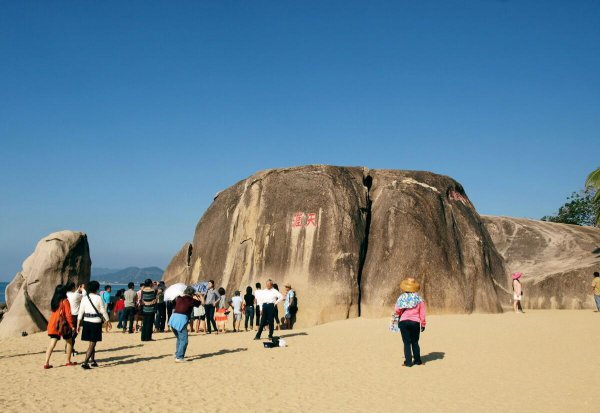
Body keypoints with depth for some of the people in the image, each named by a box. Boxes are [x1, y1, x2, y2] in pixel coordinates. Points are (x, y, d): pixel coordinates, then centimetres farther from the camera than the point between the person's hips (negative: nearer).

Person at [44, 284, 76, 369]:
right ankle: (68, 361, 17)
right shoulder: (65, 301, -10)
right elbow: (68, 315, -11)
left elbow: (53, 312, 16)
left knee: (52, 344, 4)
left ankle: (46, 363, -5)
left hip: (53, 324, 5)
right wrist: (72, 326, -7)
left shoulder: (53, 301, 8)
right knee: (69, 342, 12)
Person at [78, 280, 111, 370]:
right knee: (92, 343, 0)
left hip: (86, 321, 5)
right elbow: (103, 311, -5)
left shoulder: (84, 298, 2)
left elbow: (81, 312, 3)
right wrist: (107, 320, 8)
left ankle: (93, 361, 26)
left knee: (92, 342, 18)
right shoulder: (98, 298, -9)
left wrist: (78, 324, 8)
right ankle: (85, 363, -8)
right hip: (96, 322, -5)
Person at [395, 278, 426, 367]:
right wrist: (423, 324, 8)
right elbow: (422, 313, 1)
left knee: (407, 343, 4)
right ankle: (417, 360, 20)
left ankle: (408, 362, 3)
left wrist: (399, 316, 22)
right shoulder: (419, 299, 1)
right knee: (415, 342, 15)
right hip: (415, 322, 1)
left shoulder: (401, 298, -1)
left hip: (404, 322, -1)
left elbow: (397, 311, 1)